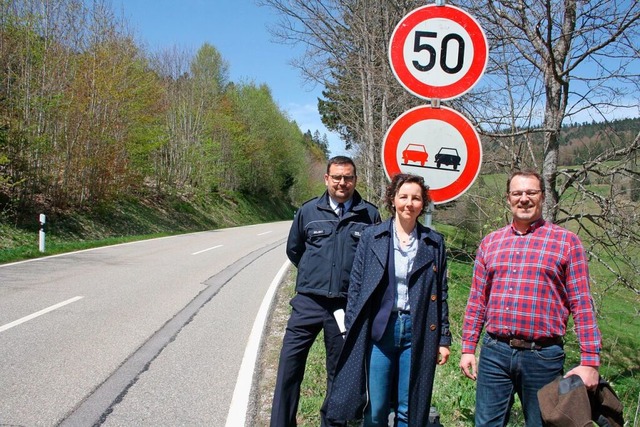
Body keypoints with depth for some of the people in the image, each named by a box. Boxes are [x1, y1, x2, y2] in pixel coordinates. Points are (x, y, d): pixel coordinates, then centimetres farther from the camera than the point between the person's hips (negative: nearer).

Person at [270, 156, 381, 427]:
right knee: (290, 361, -1)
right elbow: (293, 249, 17)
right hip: (308, 302, 1)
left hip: (347, 305, -1)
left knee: (339, 371, 12)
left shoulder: (369, 214, -1)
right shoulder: (309, 211, 3)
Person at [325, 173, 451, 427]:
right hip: (378, 330, -1)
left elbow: (440, 294, 7)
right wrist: (351, 332, -1)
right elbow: (356, 287, 2)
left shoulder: (434, 243, 4)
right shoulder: (371, 237, 0)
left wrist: (444, 339, 5)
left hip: (417, 333, 1)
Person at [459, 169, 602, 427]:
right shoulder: (490, 243, 10)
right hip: (494, 352, 3)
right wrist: (468, 348, 8)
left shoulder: (566, 242, 0)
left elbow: (582, 305, -3)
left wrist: (590, 362, -7)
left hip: (543, 356, -2)